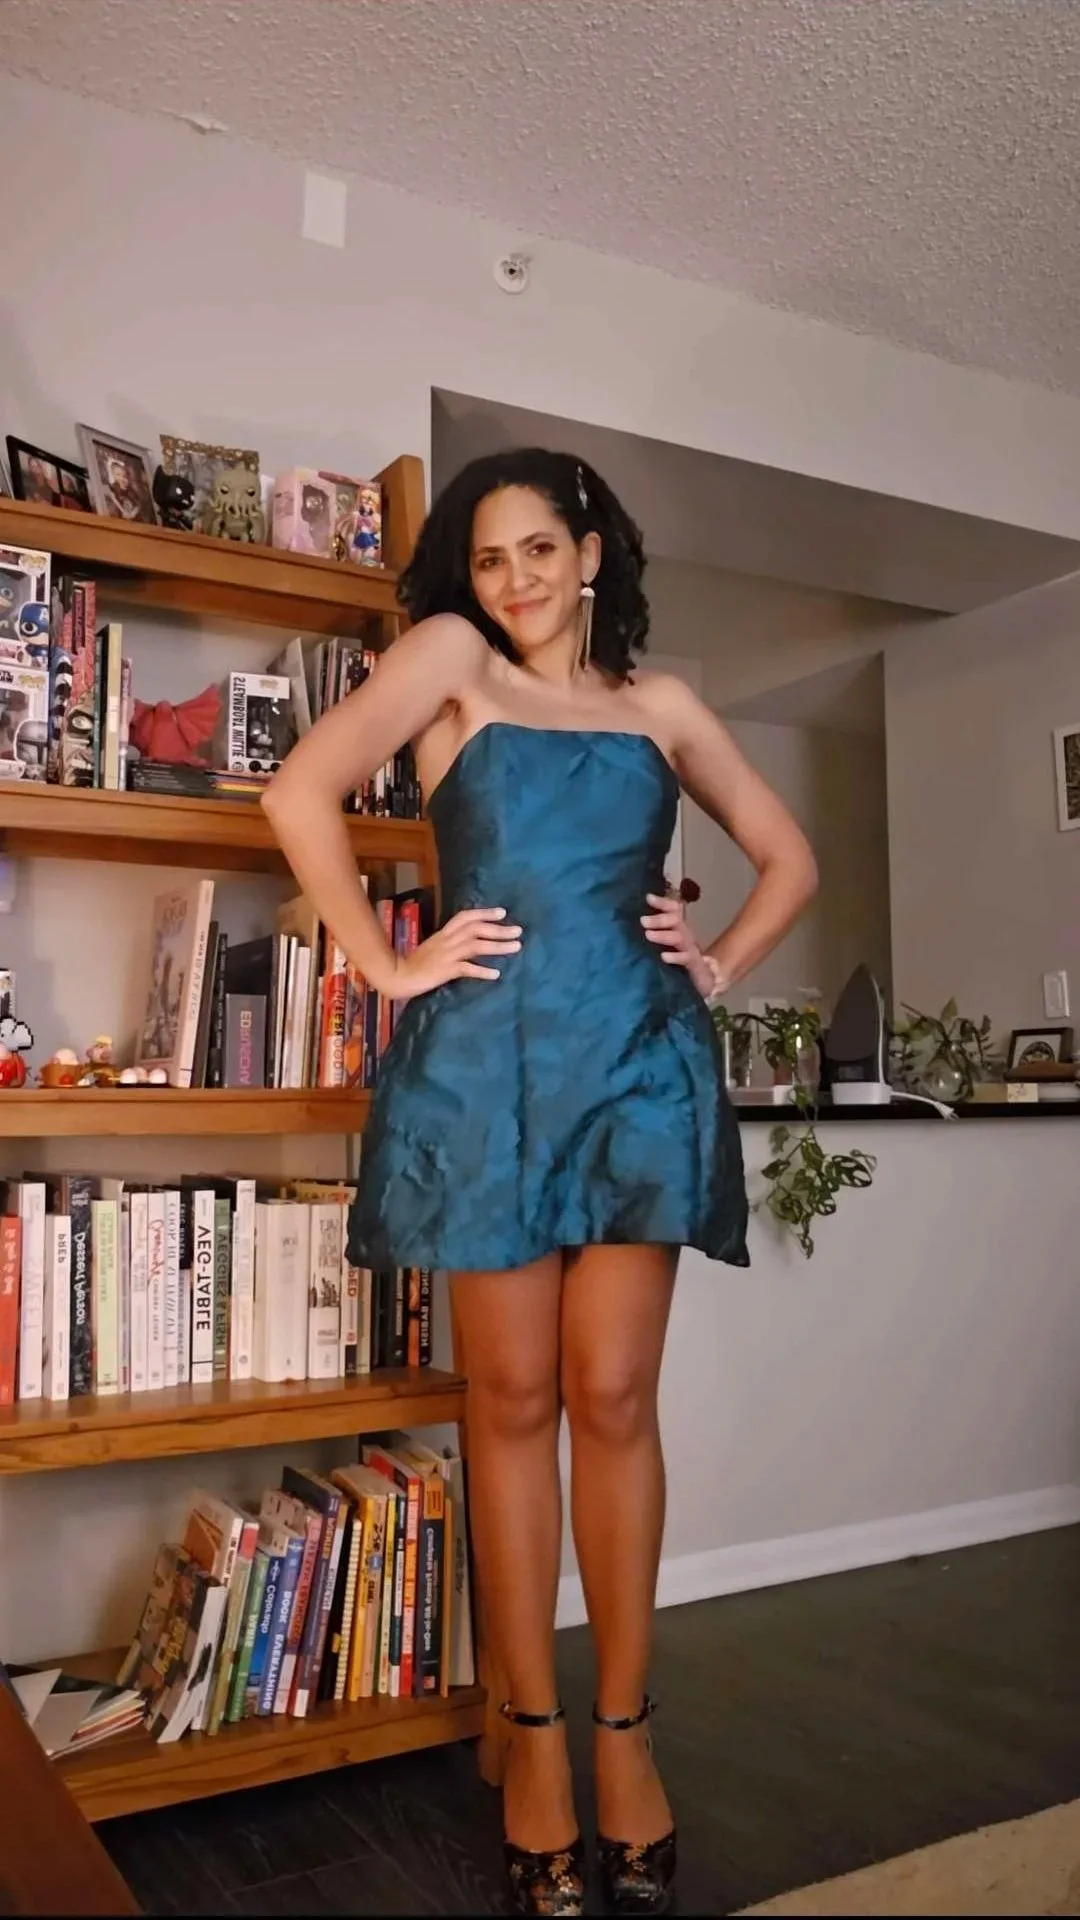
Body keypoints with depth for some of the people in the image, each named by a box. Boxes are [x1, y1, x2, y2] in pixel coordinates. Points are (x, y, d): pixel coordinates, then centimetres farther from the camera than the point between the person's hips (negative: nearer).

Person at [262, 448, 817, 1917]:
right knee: (513, 1400, 5)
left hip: (640, 1060, 2)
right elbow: (304, 790, -5)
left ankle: (623, 1728, 18)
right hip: (488, 1062, -1)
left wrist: (718, 969, 9)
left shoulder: (661, 706, 17)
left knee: (614, 1397, 1)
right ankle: (533, 1733, 20)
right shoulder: (453, 659, 9)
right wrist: (387, 963, -7)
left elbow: (788, 859, 24)